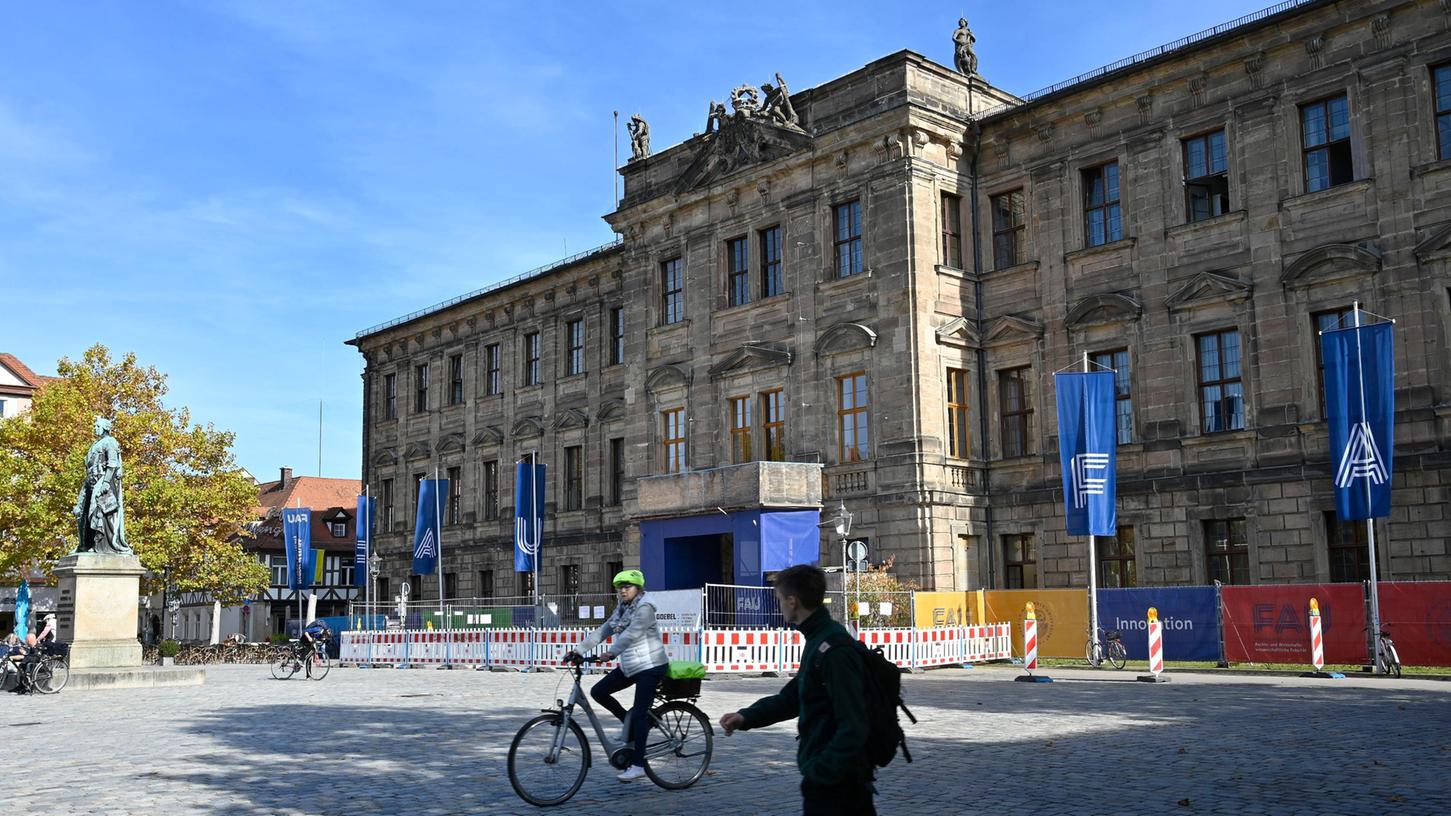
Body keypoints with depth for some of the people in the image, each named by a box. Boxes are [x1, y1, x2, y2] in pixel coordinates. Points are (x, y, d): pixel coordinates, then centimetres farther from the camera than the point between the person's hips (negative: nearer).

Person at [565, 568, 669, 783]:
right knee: (598, 692, 1)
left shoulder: (644, 608, -15)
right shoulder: (621, 609, 12)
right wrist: (579, 650, -2)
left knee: (639, 713, -12)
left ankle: (638, 765, -9)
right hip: (630, 667, 9)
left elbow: (631, 634, -29)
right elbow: (602, 631, 8)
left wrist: (611, 653, -41)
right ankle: (631, 725, 15)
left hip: (651, 666, -9)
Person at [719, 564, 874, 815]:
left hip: (832, 783, -9)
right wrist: (746, 717, 6)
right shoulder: (818, 641, 11)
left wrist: (820, 773, -22)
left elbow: (853, 727, -24)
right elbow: (791, 696, 17)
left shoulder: (834, 650, -21)